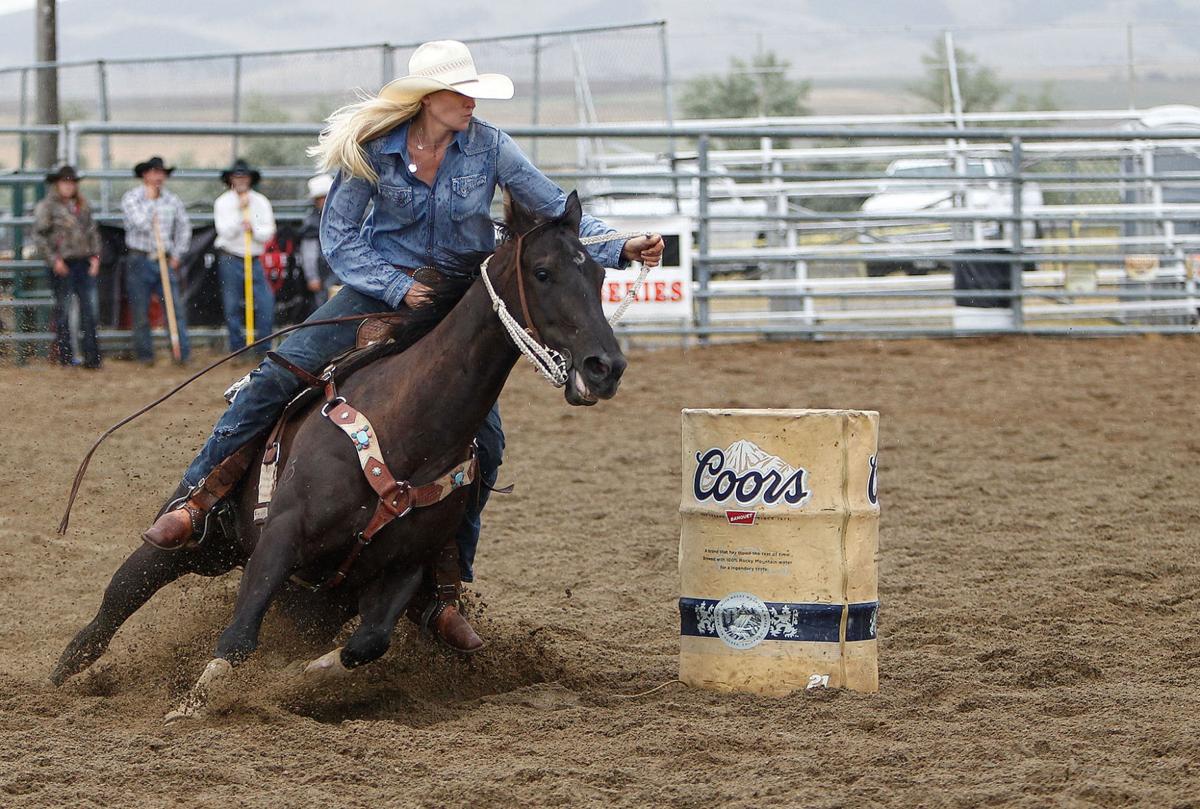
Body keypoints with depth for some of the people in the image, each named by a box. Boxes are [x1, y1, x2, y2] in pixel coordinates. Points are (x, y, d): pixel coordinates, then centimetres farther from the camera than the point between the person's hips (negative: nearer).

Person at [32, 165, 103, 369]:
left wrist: (95, 255, 7)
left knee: (89, 308, 1)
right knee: (62, 309, 1)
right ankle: (65, 356, 8)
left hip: (84, 262, 5)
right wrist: (54, 260, -13)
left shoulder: (83, 205, 13)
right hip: (62, 265, -5)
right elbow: (39, 235, -6)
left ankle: (92, 357, 3)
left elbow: (92, 231, 19)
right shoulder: (47, 206, -3)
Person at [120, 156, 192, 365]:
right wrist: (150, 201, -9)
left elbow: (184, 227, 20)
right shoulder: (131, 198, -1)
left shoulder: (172, 200, 10)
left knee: (176, 309, -6)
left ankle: (183, 354, -7)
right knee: (140, 313, 1)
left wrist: (177, 254, 12)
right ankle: (145, 355, 9)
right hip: (139, 261, -2)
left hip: (165, 261, 2)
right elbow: (140, 224, -16)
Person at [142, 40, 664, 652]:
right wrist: (399, 287, -22)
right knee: (280, 371, -21)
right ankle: (195, 500, -12)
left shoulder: (488, 148, -9)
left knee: (484, 437, -12)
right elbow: (338, 239, -8)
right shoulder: (374, 151, -12)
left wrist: (620, 249, -20)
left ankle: (442, 593, -1)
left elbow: (558, 211, -5)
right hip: (381, 284, -1)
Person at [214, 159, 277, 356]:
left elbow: (268, 233, 0)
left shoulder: (261, 202, 7)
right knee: (232, 308, 0)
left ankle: (264, 349, 0)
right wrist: (239, 210, -14)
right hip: (230, 260, -2)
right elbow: (226, 232, -11)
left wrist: (254, 228, -18)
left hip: (254, 260, 2)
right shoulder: (223, 203, 1)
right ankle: (237, 349, 8)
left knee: (266, 303, -7)